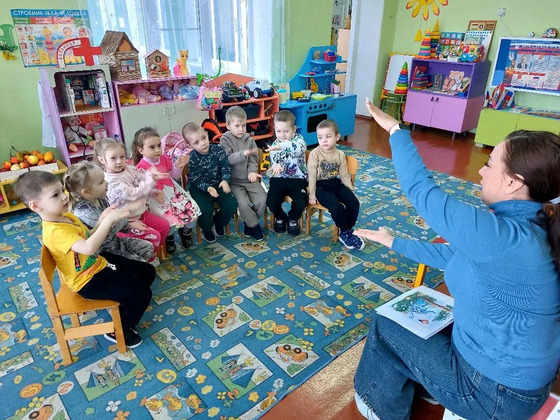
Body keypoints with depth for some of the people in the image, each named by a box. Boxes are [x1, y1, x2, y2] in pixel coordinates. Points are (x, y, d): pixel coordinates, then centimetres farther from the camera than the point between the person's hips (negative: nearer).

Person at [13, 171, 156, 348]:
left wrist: (102, 220, -8)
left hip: (98, 263, 10)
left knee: (148, 271, 14)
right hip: (88, 280, -9)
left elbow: (90, 237, 10)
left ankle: (125, 309, 31)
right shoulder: (55, 231, -30)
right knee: (142, 294, -16)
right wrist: (109, 220, -40)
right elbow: (90, 247, -44)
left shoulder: (67, 216, 1)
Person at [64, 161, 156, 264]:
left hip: (113, 240, 9)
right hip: (104, 250, -8)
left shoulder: (100, 199, -2)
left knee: (148, 247, 8)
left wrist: (130, 225, -1)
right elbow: (111, 228, -33)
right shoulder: (84, 212, -30)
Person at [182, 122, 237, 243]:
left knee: (232, 204, -14)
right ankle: (207, 229, 10)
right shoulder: (192, 159, -16)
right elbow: (196, 180, -15)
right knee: (206, 210, -25)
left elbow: (226, 167, -7)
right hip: (200, 189, -3)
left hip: (218, 185, 3)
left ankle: (219, 222, 18)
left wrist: (225, 180, -26)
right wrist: (208, 188, -32)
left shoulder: (217, 150, -9)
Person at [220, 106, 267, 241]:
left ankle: (249, 223, 11)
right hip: (234, 181, -3)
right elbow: (227, 159, -16)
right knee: (243, 203, -24)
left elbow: (253, 160, 4)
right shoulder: (225, 140, -2)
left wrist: (252, 171, -17)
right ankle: (254, 225, 3)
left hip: (250, 179, 4)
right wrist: (243, 154, -32)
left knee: (262, 200, -15)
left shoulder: (249, 140, 8)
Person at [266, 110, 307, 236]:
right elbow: (274, 164, 4)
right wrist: (278, 167, -23)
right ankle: (280, 217, 17)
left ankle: (293, 219, 14)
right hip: (279, 179, 3)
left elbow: (300, 148, -31)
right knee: (271, 201, -20)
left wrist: (282, 146, -48)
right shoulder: (274, 145, 6)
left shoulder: (298, 139, -5)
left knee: (301, 203, -24)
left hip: (298, 179, -2)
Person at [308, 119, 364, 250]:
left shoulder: (340, 155, 2)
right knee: (336, 207, -27)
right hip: (321, 186, -5)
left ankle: (347, 231, 3)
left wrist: (351, 191, 6)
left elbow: (344, 175, 9)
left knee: (354, 202, -14)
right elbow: (311, 176, -10)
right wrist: (312, 195, -11)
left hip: (336, 184, 5)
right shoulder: (315, 154, -10)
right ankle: (346, 232, -4)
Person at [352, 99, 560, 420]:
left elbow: (422, 190, -28)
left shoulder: (505, 237, -34)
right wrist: (394, 242, 13)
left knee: (384, 327, 6)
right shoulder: (528, 228, -4)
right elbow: (453, 254, 7)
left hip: (496, 390, -8)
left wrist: (395, 129, -15)